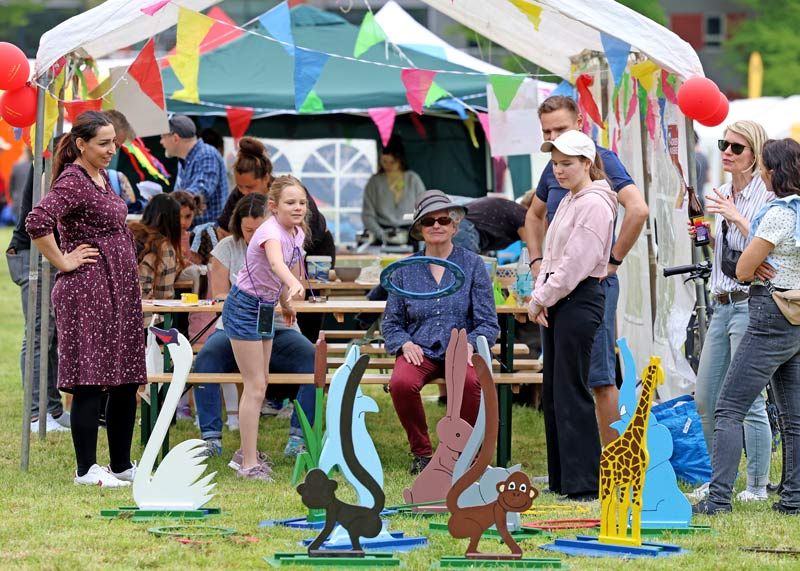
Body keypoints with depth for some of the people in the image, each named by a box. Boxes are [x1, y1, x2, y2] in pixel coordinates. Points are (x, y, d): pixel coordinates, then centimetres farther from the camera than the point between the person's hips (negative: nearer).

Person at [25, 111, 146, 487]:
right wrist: (64, 262, -19)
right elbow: (37, 223, -29)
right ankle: (87, 469, 0)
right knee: (91, 381, -6)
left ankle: (122, 465, 19)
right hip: (88, 290, -9)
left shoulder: (102, 177, 15)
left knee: (127, 380, 11)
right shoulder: (72, 182, -14)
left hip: (119, 288, 9)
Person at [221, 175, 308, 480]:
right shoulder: (271, 231, -27)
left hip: (265, 309, 9)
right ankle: (249, 464, -7)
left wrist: (285, 303, 29)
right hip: (244, 308, -9)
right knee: (255, 386, -9)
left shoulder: (297, 233, 1)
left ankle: (249, 451, 29)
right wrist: (294, 285, -67)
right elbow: (276, 262, -49)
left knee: (259, 384, 16)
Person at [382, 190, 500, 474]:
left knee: (469, 382, -38)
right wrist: (404, 343, -7)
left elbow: (488, 323, 4)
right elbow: (391, 323, 14)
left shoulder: (472, 265, 6)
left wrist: (469, 344, -15)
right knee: (401, 383, -34)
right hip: (419, 351, 2)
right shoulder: (405, 270, 12)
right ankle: (421, 453, -10)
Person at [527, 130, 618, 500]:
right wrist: (538, 296, 4)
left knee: (571, 392, -10)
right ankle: (561, 479, 17)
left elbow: (576, 263, -17)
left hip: (580, 299, -10)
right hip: (556, 302, 10)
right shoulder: (568, 201, 18)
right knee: (553, 391, 11)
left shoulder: (594, 204, -13)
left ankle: (584, 483, -9)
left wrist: (543, 299, -11)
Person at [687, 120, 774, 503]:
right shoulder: (725, 196, 15)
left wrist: (738, 219, -25)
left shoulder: (765, 197, -10)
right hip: (722, 304, 9)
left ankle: (757, 486, 0)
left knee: (747, 401, -8)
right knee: (705, 399, 10)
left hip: (750, 303, -9)